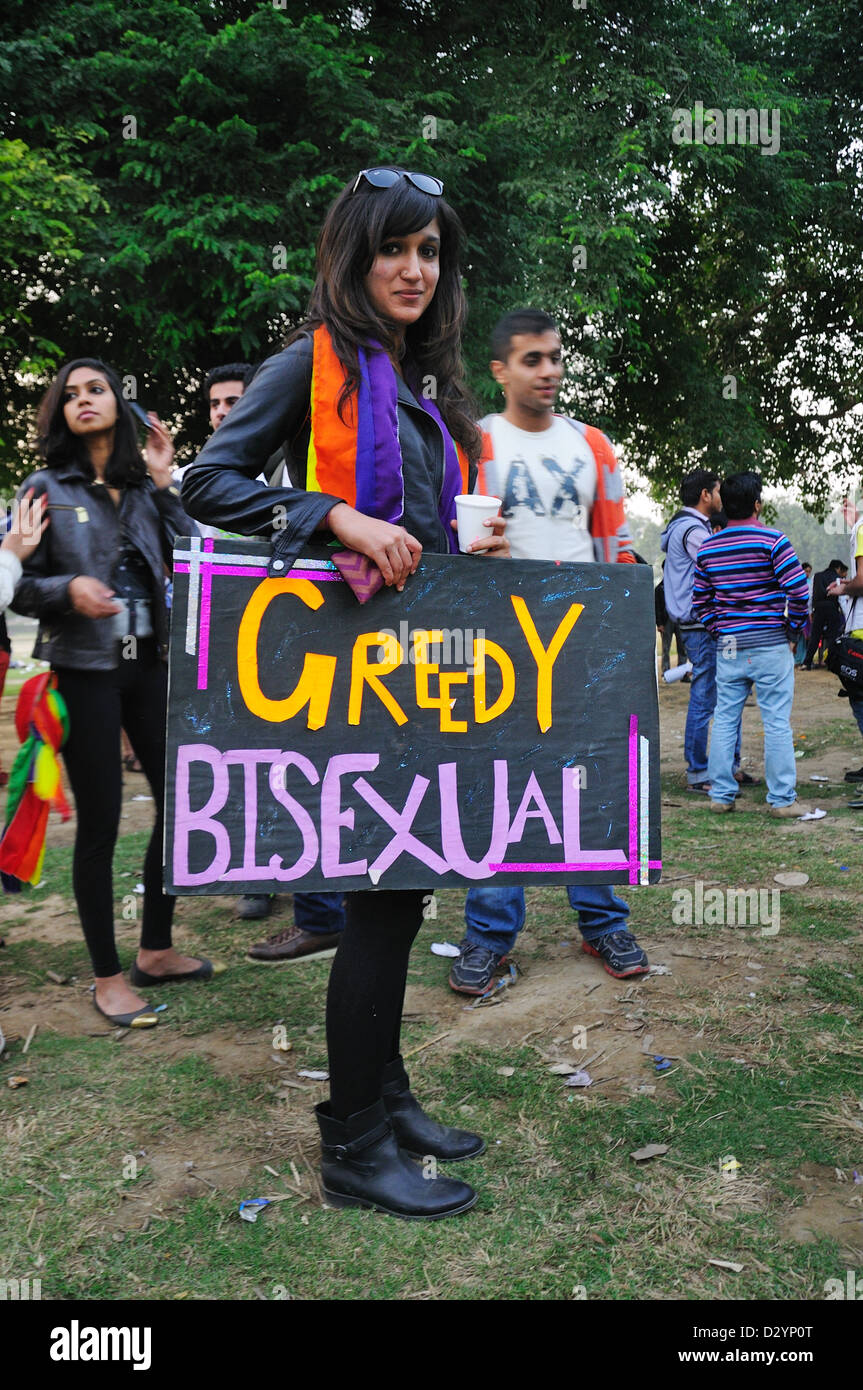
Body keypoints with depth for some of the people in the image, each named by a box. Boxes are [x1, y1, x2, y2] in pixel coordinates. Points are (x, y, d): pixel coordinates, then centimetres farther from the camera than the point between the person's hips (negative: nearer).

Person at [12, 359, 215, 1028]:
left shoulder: (145, 487, 10)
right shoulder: (46, 488, 2)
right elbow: (20, 585, 0)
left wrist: (164, 484, -2)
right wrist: (68, 588, -20)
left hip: (152, 664, 4)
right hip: (85, 671, -4)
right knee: (100, 822, 0)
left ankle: (156, 949, 25)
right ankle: (107, 977, 14)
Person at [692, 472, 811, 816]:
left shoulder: (707, 547, 7)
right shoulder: (772, 540, -8)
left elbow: (699, 603, 9)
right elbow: (798, 590, -12)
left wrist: (719, 633, 15)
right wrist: (793, 632, 0)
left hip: (728, 646, 4)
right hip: (770, 644, -4)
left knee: (724, 720, 10)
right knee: (777, 723, 1)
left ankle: (721, 795, 13)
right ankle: (782, 799, 5)